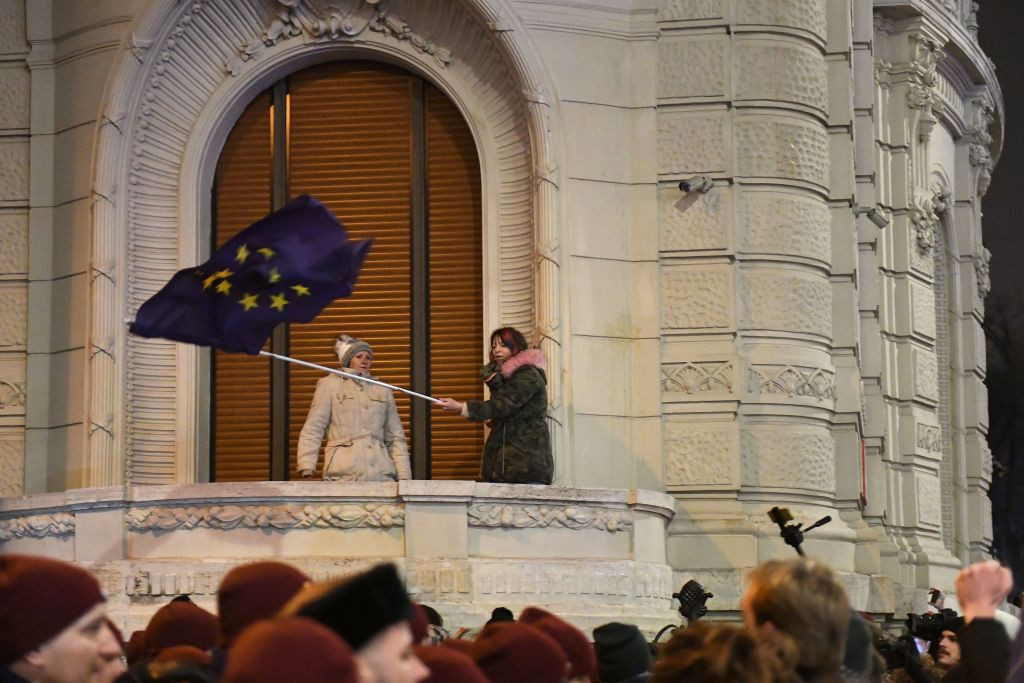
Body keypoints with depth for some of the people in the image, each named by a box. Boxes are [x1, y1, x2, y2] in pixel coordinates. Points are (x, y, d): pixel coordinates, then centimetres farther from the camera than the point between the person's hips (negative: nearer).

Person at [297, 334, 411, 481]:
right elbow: (312, 430, 4)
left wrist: (404, 477, 8)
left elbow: (395, 437, 19)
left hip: (381, 474, 3)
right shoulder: (329, 385, 11)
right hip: (344, 474, -3)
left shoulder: (383, 391, 20)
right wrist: (307, 470, -8)